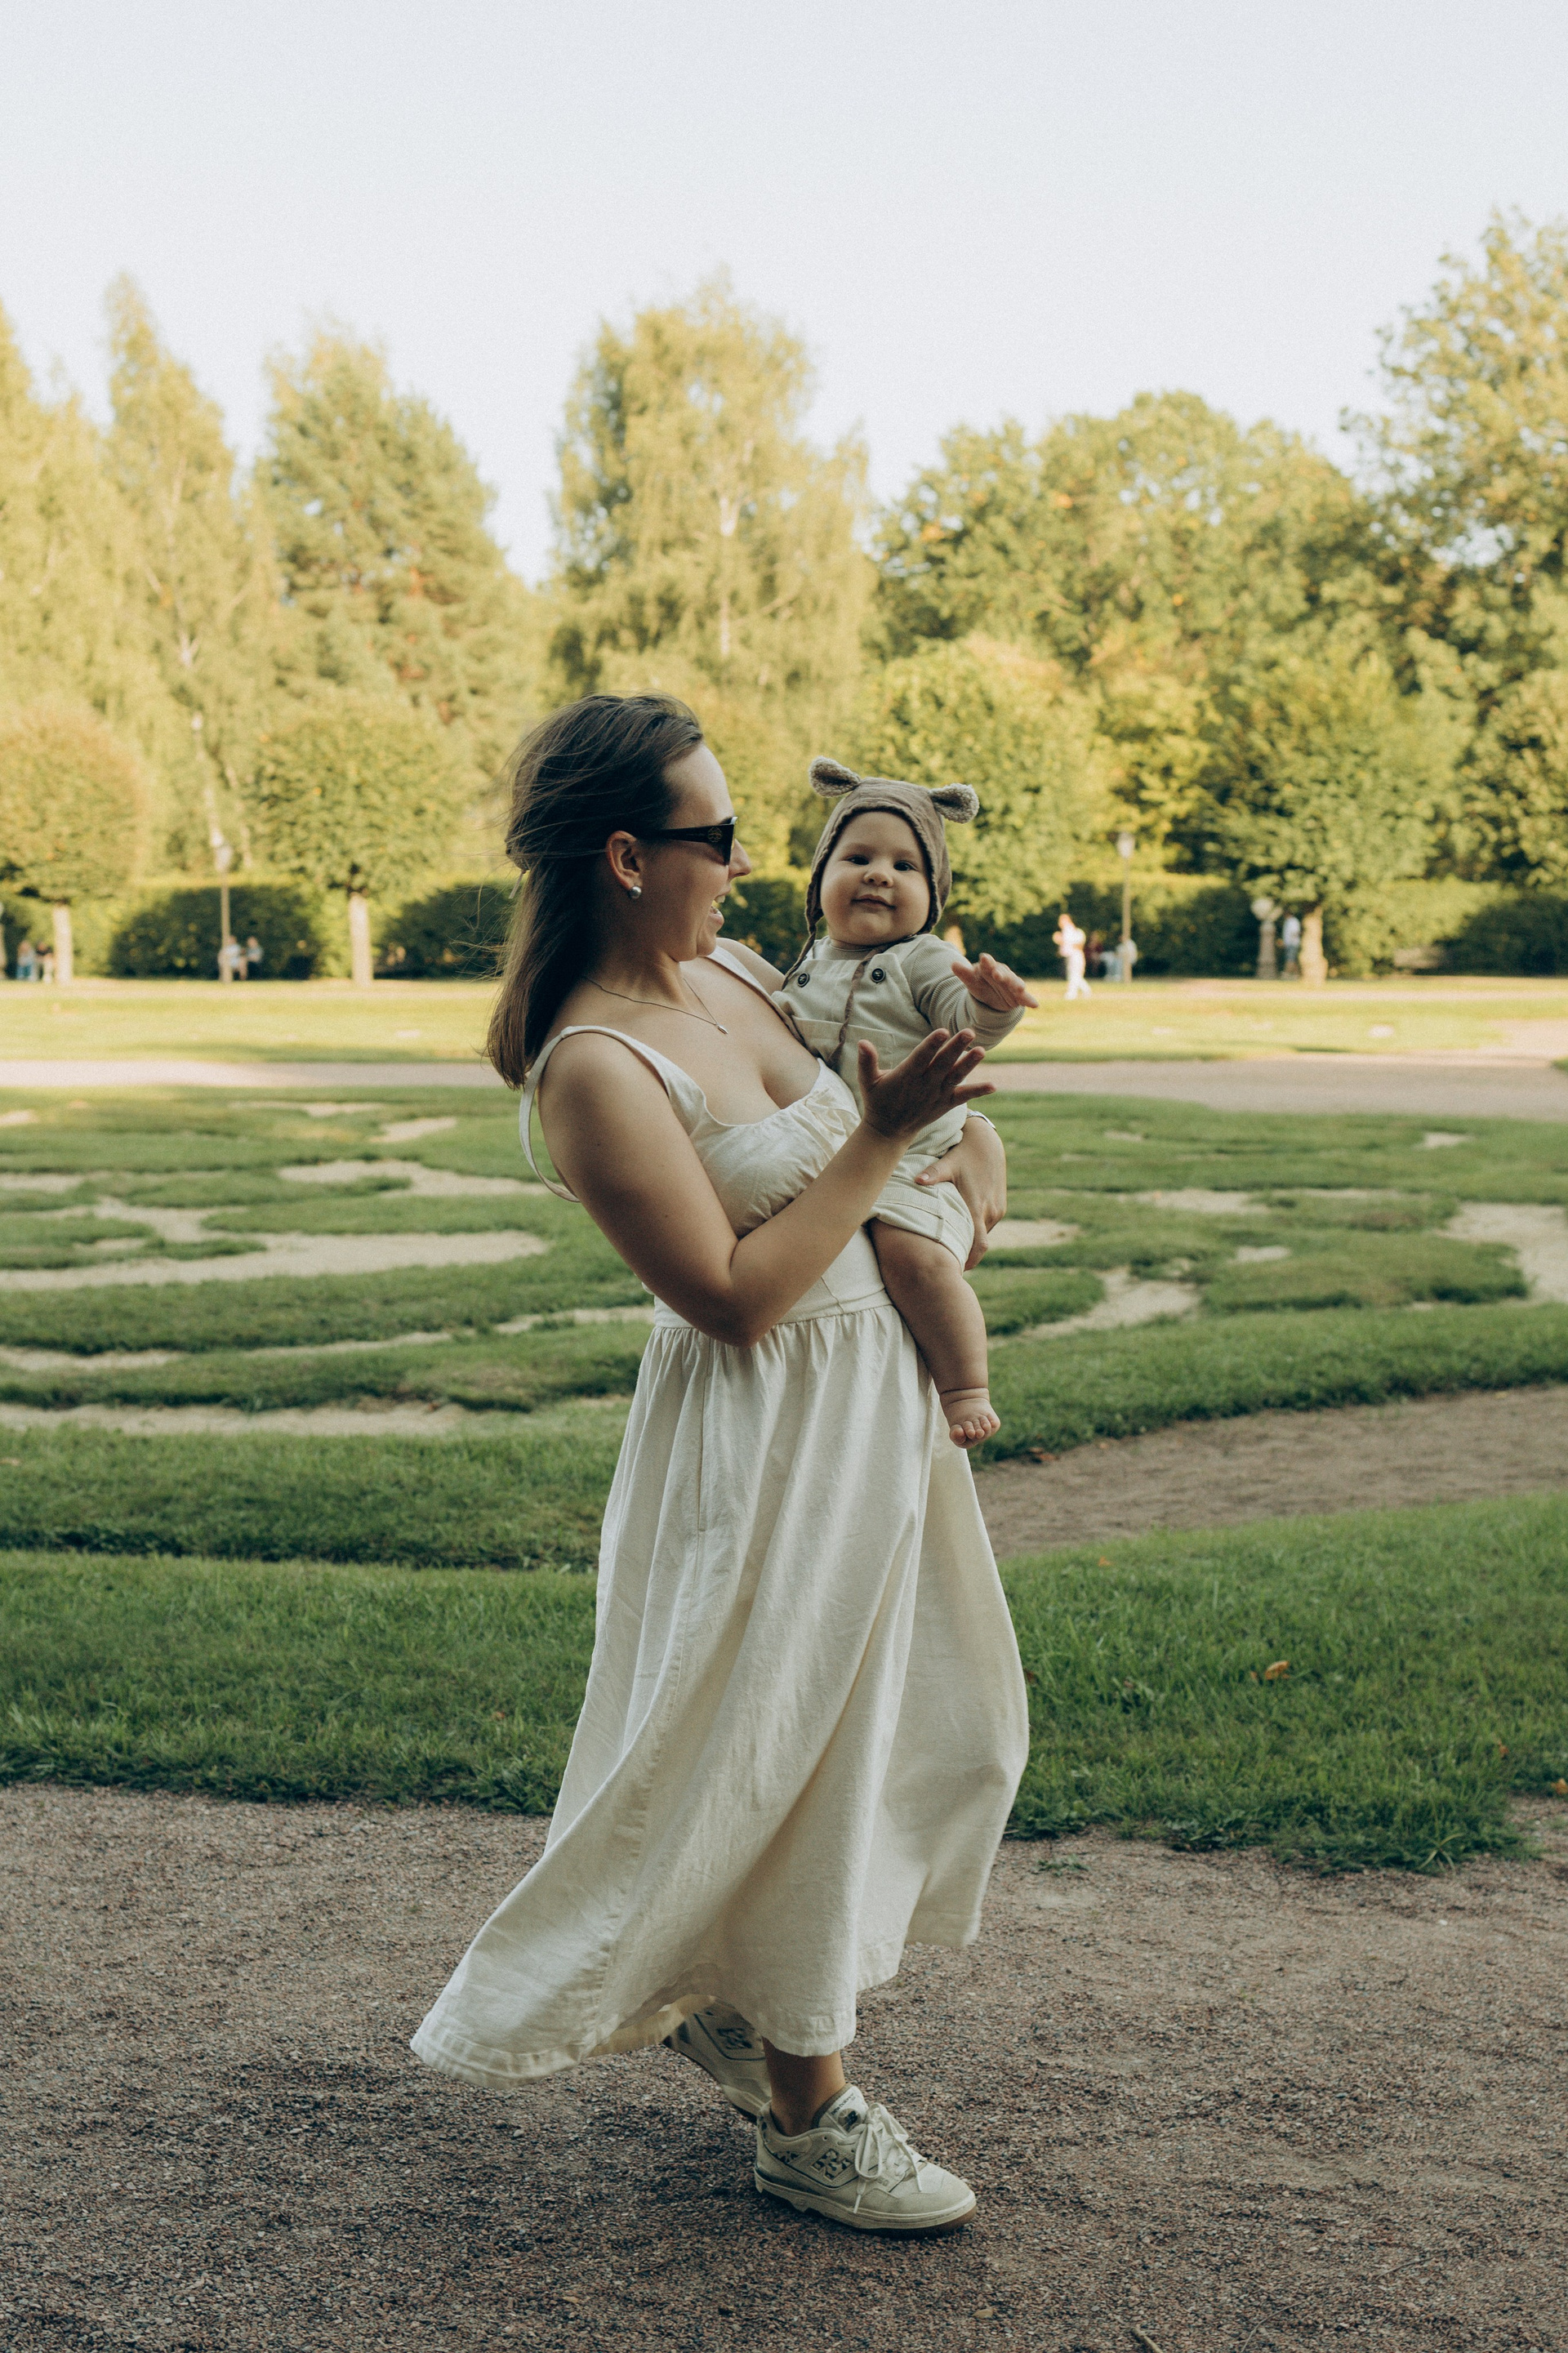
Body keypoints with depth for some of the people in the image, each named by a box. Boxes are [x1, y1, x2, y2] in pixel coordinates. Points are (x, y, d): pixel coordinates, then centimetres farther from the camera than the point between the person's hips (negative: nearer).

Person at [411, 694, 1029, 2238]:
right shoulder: (596, 1070, -21)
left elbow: (898, 1048, 22)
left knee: (935, 1723, 19)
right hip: (770, 1436, -9)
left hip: (880, 1404, 9)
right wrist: (877, 1141, -22)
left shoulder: (738, 975, 4)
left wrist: (962, 1133, 3)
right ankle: (804, 2119, 23)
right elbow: (737, 1298, -23)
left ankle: (724, 1995, 38)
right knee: (789, 1752, 3)